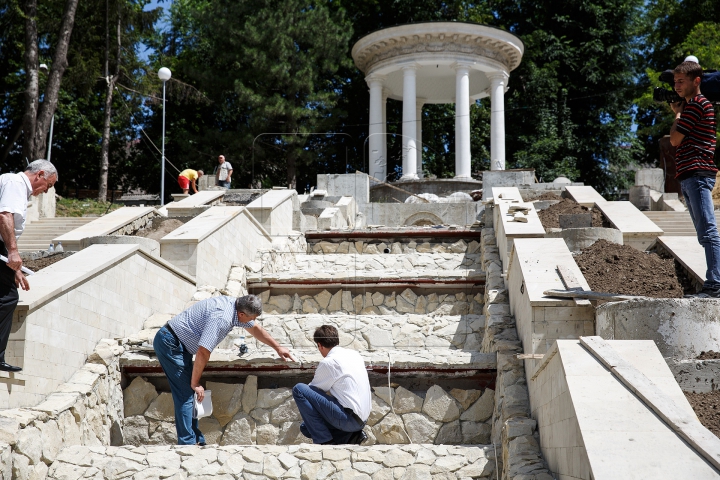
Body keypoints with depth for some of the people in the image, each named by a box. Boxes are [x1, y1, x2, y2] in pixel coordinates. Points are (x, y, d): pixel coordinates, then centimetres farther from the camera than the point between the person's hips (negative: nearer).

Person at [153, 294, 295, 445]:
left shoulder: (235, 305, 1)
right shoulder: (221, 318, -29)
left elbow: (255, 328, 19)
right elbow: (203, 352, -28)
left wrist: (278, 347, 23)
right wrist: (195, 384, -17)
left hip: (179, 344, 10)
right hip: (170, 343, -10)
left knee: (189, 393, 11)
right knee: (185, 394, -10)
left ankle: (196, 440, 17)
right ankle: (187, 443, -6)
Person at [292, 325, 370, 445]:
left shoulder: (328, 362, -10)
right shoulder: (354, 354, 13)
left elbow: (314, 389, 4)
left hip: (349, 419, -9)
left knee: (298, 389, -9)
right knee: (306, 427, 19)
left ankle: (326, 441, -9)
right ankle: (351, 437, 7)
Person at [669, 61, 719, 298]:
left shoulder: (695, 104, -9)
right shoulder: (690, 105, 23)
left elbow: (675, 139, -12)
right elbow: (680, 140, 24)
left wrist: (677, 113, 3)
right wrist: (678, 111, 18)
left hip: (697, 173, -11)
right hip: (690, 175, 11)